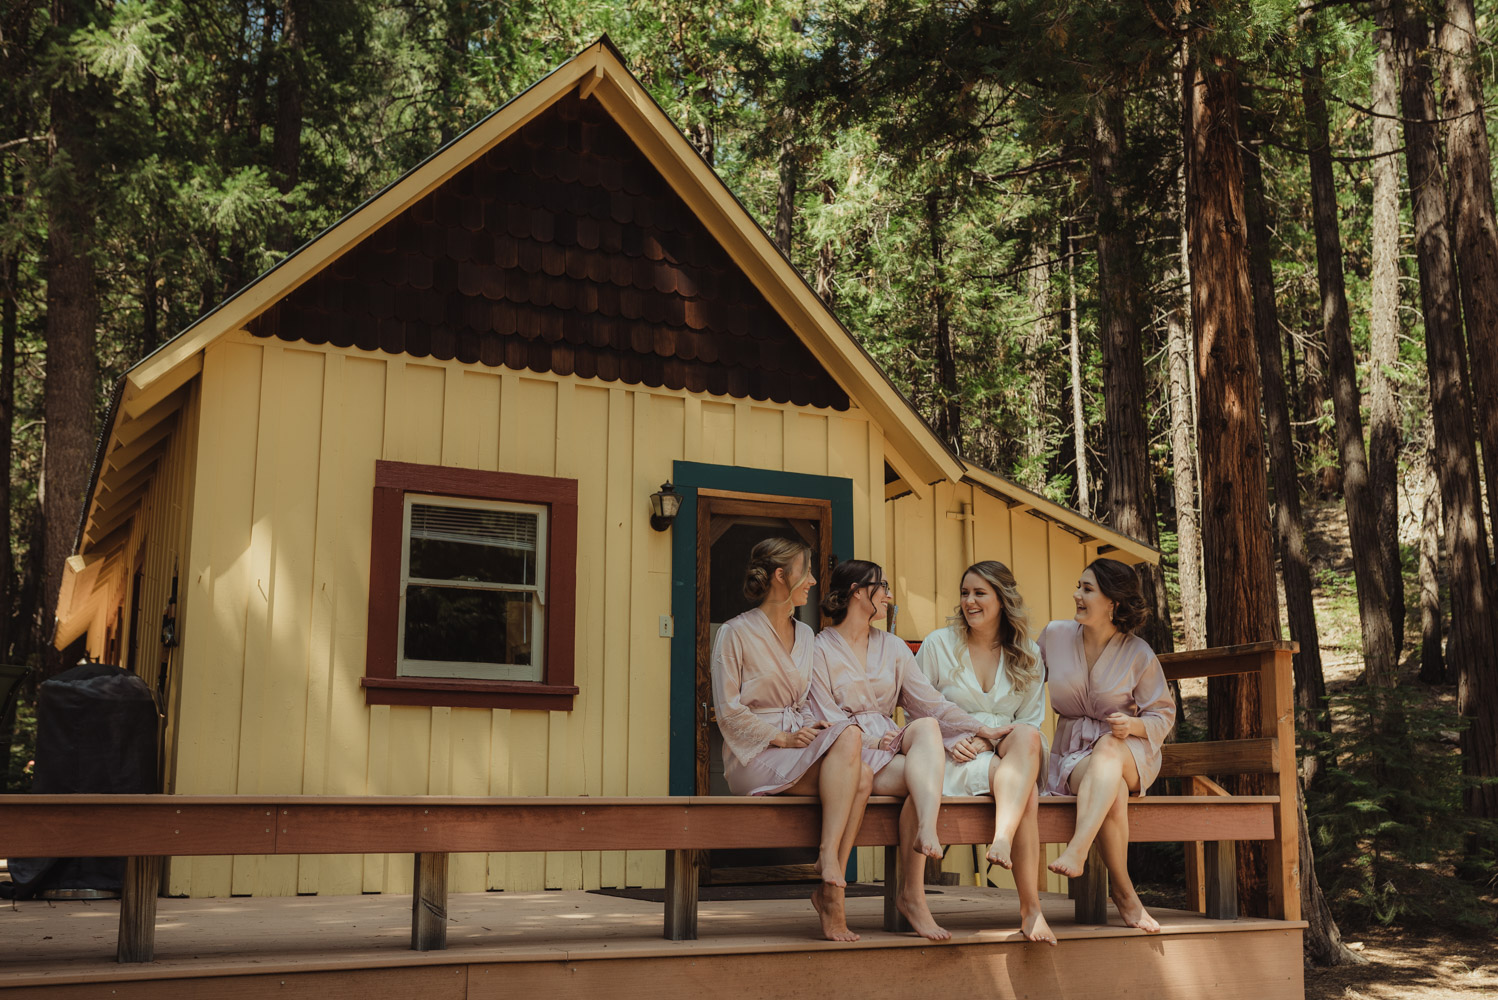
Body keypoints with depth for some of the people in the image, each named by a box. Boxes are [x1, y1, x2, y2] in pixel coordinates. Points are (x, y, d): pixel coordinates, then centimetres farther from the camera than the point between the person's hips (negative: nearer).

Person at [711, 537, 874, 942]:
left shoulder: (805, 635, 20)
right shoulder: (735, 633, -1)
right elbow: (729, 712, -6)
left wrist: (818, 724, 0)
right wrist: (782, 737, -16)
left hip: (800, 745, 6)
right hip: (755, 756, -6)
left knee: (862, 776, -28)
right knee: (849, 737, -31)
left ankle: (829, 890, -26)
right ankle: (830, 860, -32)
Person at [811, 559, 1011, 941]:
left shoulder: (892, 647, 21)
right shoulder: (820, 649, 4)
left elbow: (930, 701, 12)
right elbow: (827, 720, -5)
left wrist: (980, 729, 0)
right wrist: (874, 741, -17)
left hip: (893, 744, 5)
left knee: (926, 726, -31)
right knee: (921, 777, -32)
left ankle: (926, 831, -50)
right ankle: (912, 894, -36)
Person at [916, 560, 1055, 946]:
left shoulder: (1027, 655, 14)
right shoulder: (938, 645, 8)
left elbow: (1033, 721, 10)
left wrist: (990, 740, -10)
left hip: (1009, 754, 2)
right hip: (955, 760, -2)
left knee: (1027, 737, -36)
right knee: (1027, 794, -33)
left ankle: (1003, 838, -51)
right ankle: (1030, 907, -38)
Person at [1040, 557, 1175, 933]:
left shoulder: (1138, 654, -4)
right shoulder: (1055, 635, 3)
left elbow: (1163, 715, 2)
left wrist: (1133, 725, -19)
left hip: (1130, 750, -1)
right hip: (1072, 754, 1)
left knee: (1108, 748, -41)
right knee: (1112, 790, -36)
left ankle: (1077, 851, -54)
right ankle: (1124, 894, -27)